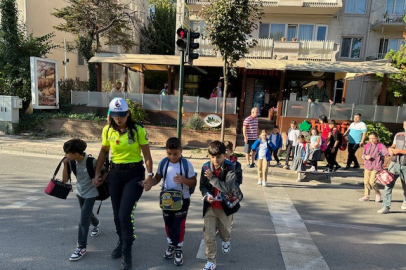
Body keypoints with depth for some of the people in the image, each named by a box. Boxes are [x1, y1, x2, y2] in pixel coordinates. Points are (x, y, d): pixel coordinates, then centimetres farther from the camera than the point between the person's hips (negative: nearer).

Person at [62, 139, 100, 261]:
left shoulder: (91, 161, -27)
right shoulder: (72, 162, -12)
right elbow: (65, 180, -12)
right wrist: (65, 164, -21)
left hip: (90, 193, -6)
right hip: (80, 192, 6)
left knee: (83, 220, -8)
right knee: (87, 214, 26)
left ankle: (82, 247, 4)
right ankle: (96, 224, 58)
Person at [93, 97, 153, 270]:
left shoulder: (138, 130, -12)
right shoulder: (108, 130, 0)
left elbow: (147, 155, -7)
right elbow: (103, 152, 13)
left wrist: (149, 175, -17)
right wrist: (97, 174, 12)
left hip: (134, 174, -4)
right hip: (115, 173, 4)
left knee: (124, 214, -10)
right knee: (117, 214, 13)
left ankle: (127, 253, 12)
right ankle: (122, 243, 40)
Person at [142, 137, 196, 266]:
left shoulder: (187, 164, -15)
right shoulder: (163, 163, -7)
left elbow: (193, 183, -11)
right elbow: (157, 178, 3)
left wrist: (183, 180, -30)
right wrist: (150, 183, -18)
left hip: (182, 199, -3)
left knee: (179, 225, 5)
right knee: (168, 223, 18)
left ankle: (178, 249, 24)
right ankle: (171, 245, 40)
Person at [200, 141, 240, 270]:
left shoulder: (229, 168, -17)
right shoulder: (206, 167, -8)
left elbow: (228, 188, -28)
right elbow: (202, 186, 1)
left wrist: (212, 178, -27)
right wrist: (206, 195, -19)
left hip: (225, 206, -1)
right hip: (210, 207, 1)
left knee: (225, 231, 23)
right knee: (209, 235, -1)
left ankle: (225, 241, 59)